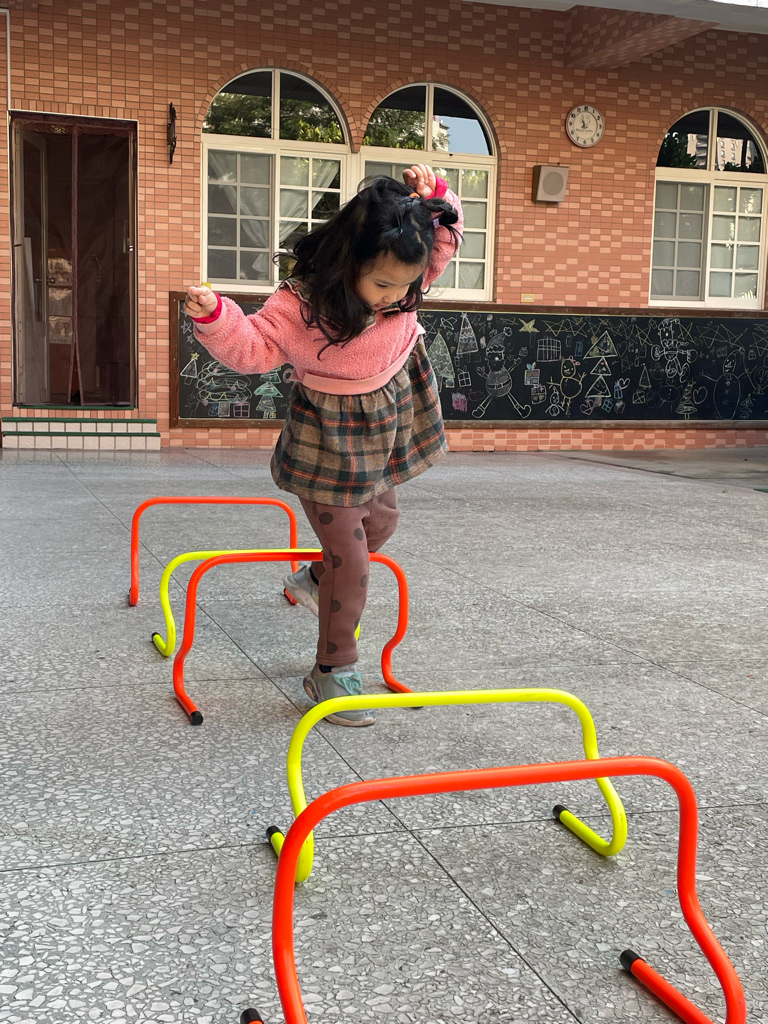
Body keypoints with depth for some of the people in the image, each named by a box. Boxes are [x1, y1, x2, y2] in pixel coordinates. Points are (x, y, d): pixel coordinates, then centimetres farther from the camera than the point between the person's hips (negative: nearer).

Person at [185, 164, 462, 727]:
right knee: (349, 557, -4)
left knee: (381, 520, 27)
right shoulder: (300, 303, -28)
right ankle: (333, 672, 12)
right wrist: (216, 317, -37)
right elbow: (254, 347, -18)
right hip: (332, 434, -6)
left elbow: (446, 237, 1)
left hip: (388, 417, 7)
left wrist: (435, 198, -20)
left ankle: (314, 581, 53)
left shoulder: (406, 280, -14)